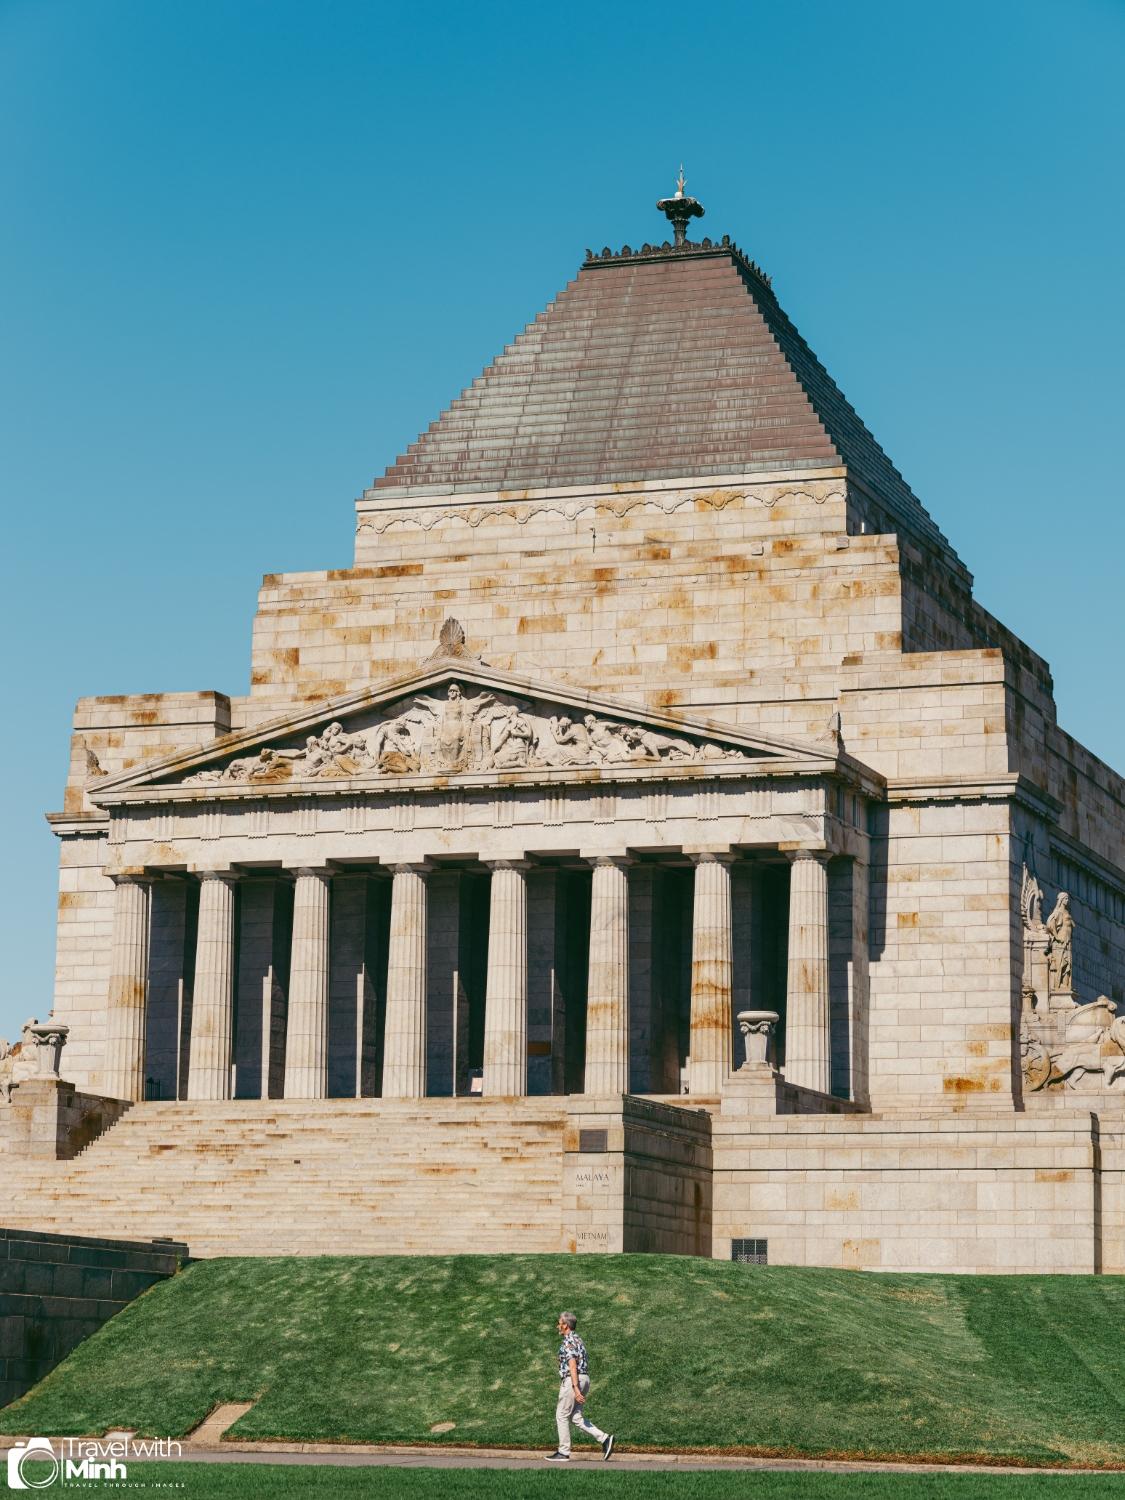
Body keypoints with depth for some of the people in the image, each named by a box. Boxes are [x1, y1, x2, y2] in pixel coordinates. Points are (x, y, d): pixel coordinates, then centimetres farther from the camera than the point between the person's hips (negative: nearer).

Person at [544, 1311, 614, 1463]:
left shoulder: (568, 1342, -12)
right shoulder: (577, 1339, 19)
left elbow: (572, 1366, -22)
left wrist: (575, 1388, -28)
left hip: (572, 1380, -10)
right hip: (584, 1378, 10)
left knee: (562, 1416, 1)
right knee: (575, 1417, 9)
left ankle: (563, 1453, 4)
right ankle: (604, 1438, -3)